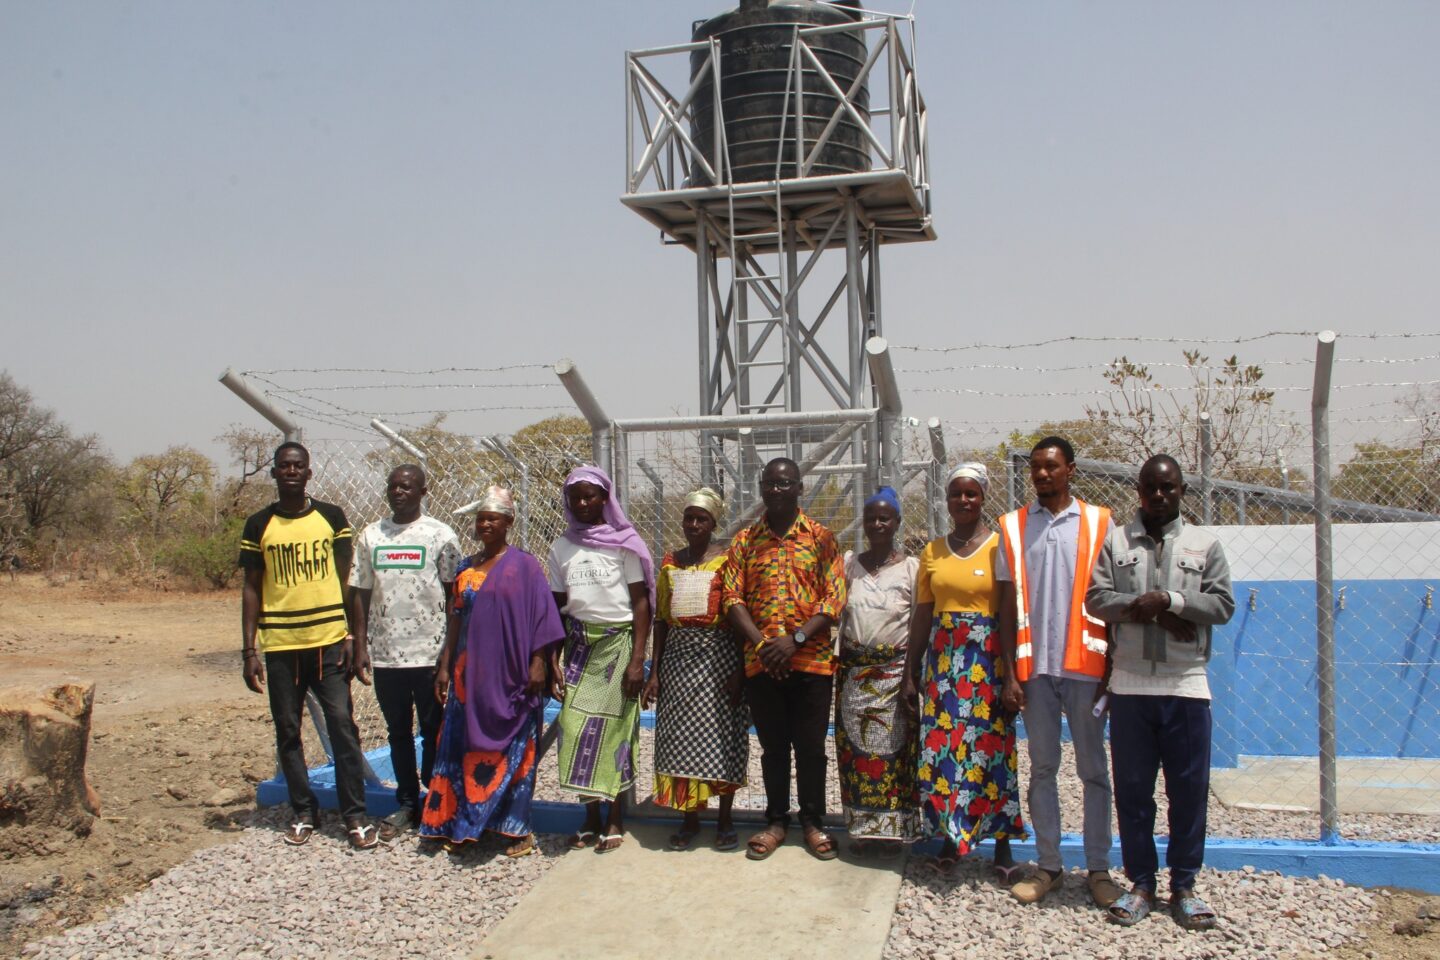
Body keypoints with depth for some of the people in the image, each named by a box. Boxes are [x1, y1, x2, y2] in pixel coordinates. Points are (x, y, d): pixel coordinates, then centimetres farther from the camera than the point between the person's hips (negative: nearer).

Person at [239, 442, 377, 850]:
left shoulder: (332, 517, 4)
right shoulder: (259, 525, 5)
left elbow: (346, 579, 6)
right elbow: (251, 589, 7)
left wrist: (351, 635, -1)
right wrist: (249, 649, 1)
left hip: (329, 641, -1)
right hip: (279, 646, 1)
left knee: (342, 726, -4)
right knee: (288, 731, 8)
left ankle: (355, 816, 3)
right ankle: (303, 812, 21)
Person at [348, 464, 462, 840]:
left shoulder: (440, 536, -2)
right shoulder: (369, 537, 8)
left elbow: (453, 594, 0)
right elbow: (360, 594, 9)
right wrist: (361, 647, 3)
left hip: (430, 652, -3)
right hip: (385, 653, 3)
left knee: (434, 732, 4)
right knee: (398, 732, 11)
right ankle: (406, 804, 22)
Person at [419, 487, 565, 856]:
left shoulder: (524, 565, -3)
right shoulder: (466, 568, 12)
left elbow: (541, 616, -7)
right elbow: (456, 618, 13)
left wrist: (538, 663, -14)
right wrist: (445, 665, 9)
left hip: (510, 674, -5)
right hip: (470, 674, 5)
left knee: (511, 750, 0)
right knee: (467, 748, 7)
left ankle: (517, 829, 8)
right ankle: (462, 824, 17)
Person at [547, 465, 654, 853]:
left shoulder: (624, 543, -1)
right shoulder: (561, 547, 9)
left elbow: (641, 602, -3)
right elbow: (557, 606, 10)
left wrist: (638, 659, -11)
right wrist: (553, 661, 2)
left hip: (618, 642, -3)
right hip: (578, 643, 3)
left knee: (614, 729, -2)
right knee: (576, 730, -1)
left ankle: (615, 820, 11)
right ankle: (590, 817, 12)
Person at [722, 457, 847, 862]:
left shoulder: (821, 538, 2)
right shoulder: (744, 541, 7)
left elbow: (834, 600, -5)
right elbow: (732, 599, 1)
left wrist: (796, 639, -16)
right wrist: (762, 643, -13)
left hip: (811, 660, -2)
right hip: (760, 662, 2)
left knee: (810, 746, 6)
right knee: (773, 747, 11)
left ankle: (813, 822, 21)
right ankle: (776, 821, 24)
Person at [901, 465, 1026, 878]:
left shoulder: (1000, 546, -2)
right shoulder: (932, 552, 11)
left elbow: (1010, 615, -9)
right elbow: (921, 618, 11)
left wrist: (1011, 676, -15)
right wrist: (910, 676, 9)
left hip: (987, 660, -3)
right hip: (942, 659, 4)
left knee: (990, 747, -1)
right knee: (942, 747, 2)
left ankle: (1002, 844, 10)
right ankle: (951, 835, 17)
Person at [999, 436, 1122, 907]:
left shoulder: (1097, 522, 3)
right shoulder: (1013, 526, 7)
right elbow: (1008, 603, 6)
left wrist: (1112, 665, -2)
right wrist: (1009, 669, 1)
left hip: (1084, 665, -2)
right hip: (1035, 667, 2)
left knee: (1094, 769, 5)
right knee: (1042, 769, 9)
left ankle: (1099, 869, 15)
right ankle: (1048, 866, 18)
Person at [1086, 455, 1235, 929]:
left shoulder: (1204, 544, 8)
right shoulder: (1114, 542, 8)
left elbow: (1222, 603, 0)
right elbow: (1096, 597, -2)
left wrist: (1168, 599, -13)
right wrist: (1152, 612, -12)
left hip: (1186, 685, 0)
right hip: (1129, 685, 0)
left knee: (1189, 789, 3)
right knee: (1132, 788, 5)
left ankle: (1184, 885, 16)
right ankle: (1141, 883, 17)